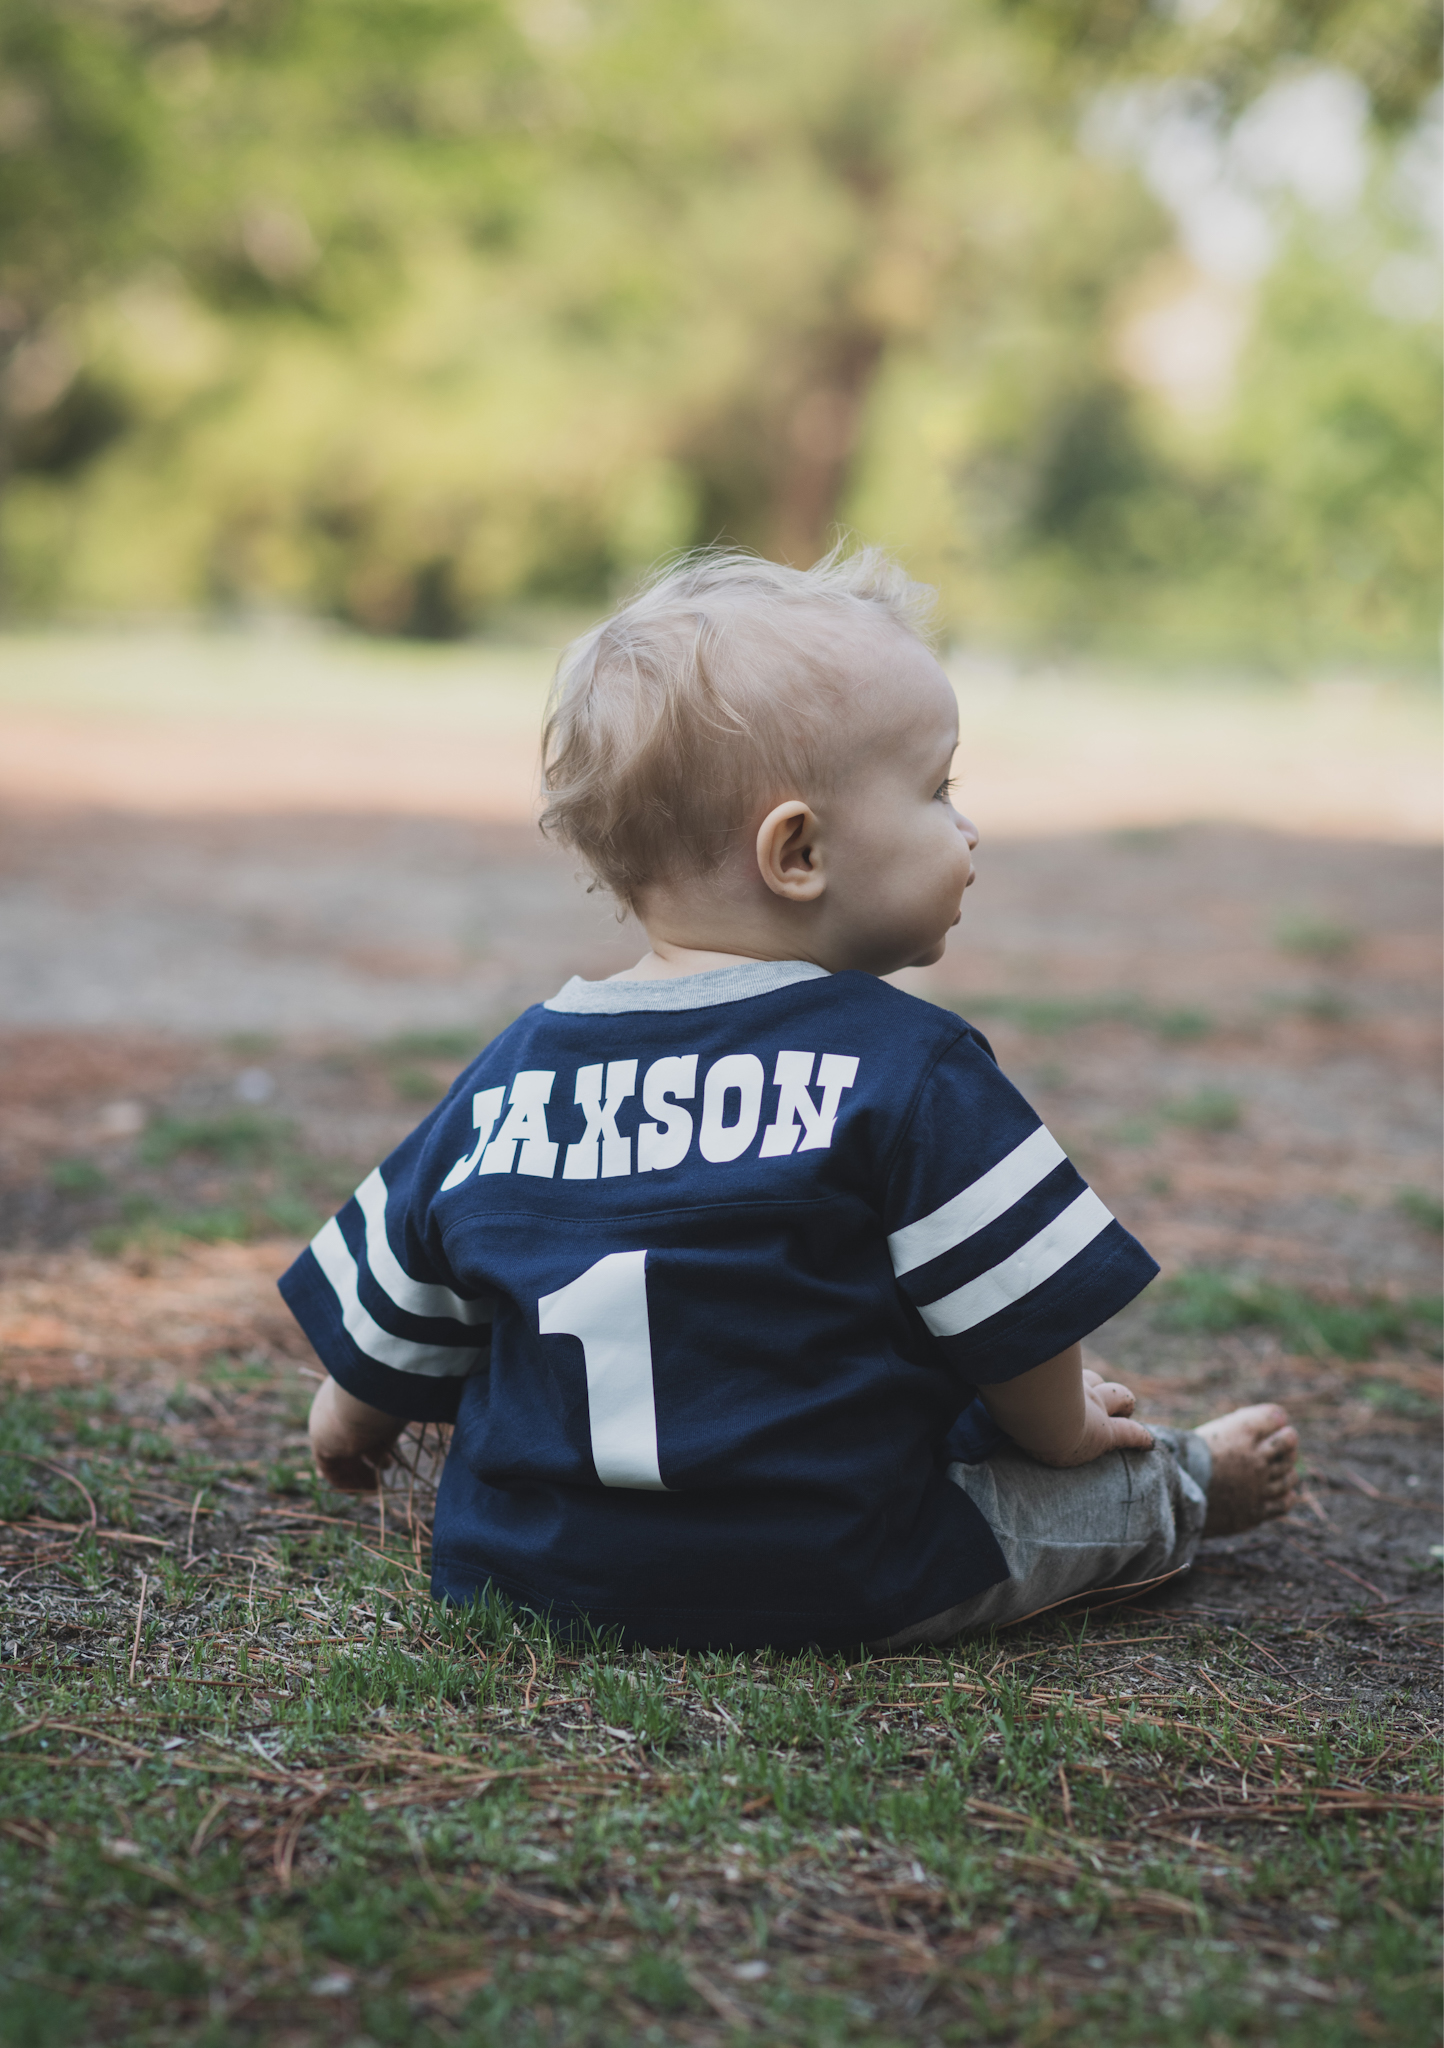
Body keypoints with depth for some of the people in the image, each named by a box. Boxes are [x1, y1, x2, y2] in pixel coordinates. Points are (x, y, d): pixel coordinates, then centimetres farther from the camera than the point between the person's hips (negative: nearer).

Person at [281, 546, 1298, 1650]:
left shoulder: (508, 1076, 0)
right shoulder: (910, 1072, -14)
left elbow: (382, 1341, 9)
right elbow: (1022, 1327, -9)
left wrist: (356, 1421, 31)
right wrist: (1066, 1434, 13)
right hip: (837, 1588, -5)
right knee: (1113, 1476, 15)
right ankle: (1189, 1490, 44)